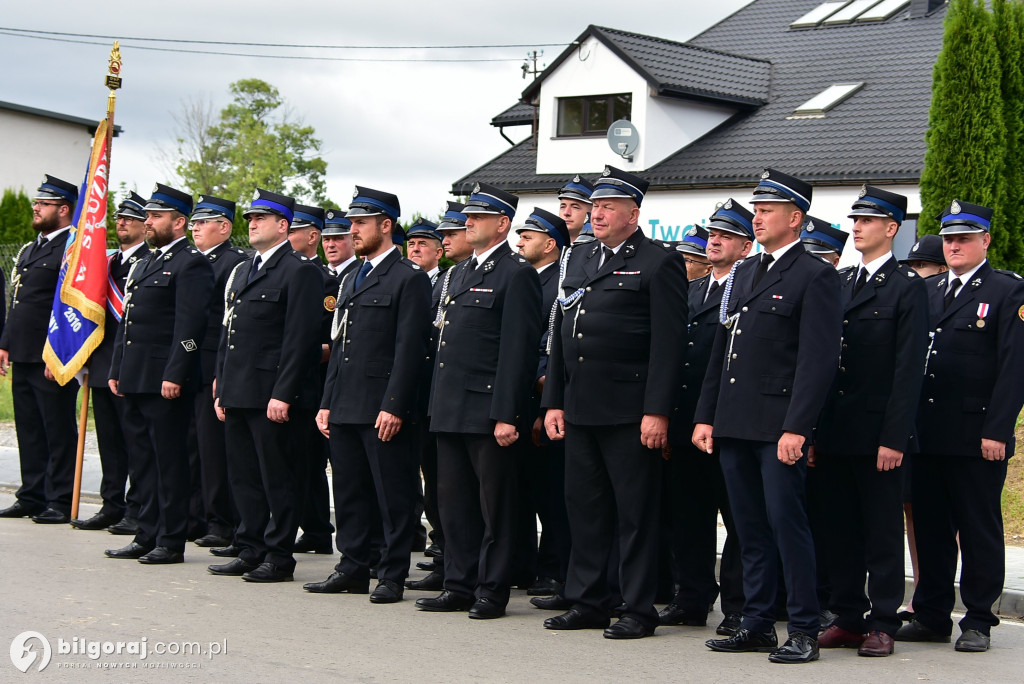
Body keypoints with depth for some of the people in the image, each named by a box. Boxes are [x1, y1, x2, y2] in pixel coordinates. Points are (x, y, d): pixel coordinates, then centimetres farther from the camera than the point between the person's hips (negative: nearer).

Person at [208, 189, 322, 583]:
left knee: (278, 478, -2)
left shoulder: (299, 271, -8)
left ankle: (279, 558, 4)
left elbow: (300, 339, -15)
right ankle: (250, 551, 19)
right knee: (242, 476, 12)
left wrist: (282, 395, -19)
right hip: (238, 395, 9)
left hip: (272, 397, -9)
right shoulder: (242, 271, 19)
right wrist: (222, 390, 17)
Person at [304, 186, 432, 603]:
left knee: (393, 495, -2)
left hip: (383, 410, -8)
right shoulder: (355, 280, 20)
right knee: (348, 491, 12)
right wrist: (327, 403, 15)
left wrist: (393, 406, -19)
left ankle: (392, 575, 3)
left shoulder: (409, 279, -6)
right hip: (345, 408, 8)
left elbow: (409, 349, -13)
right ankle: (353, 567, 20)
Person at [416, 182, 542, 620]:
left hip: (488, 412, -9)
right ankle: (460, 586, 18)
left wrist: (506, 415, -19)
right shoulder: (460, 273, 19)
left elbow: (518, 350, -14)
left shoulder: (516, 274, -8)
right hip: (452, 411, 9)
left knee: (495, 505, 0)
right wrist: (437, 405, 16)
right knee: (454, 501, 11)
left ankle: (492, 591, 5)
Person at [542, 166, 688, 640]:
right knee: (584, 508, 12)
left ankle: (638, 610, 6)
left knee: (635, 512, -1)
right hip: (580, 409, 7)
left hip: (629, 412, -7)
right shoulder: (580, 261, 17)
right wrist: (554, 401, 13)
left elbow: (668, 345, -11)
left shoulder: (659, 264, -6)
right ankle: (587, 602, 21)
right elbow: (560, 337, 19)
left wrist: (657, 412, -17)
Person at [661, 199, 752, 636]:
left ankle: (737, 606, 5)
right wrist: (664, 412, 12)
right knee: (687, 516, 11)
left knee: (737, 518, 0)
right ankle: (692, 599, 20)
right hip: (684, 422, 7)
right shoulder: (689, 291, 19)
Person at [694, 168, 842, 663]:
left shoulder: (816, 276, -5)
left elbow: (818, 360, -12)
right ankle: (757, 624, 18)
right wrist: (706, 416, 13)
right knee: (751, 529, 11)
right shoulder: (743, 274, 18)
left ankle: (804, 632, 0)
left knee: (786, 523, -6)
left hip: (779, 426, -7)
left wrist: (795, 428, -19)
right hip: (734, 426, 7)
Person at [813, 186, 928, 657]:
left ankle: (882, 625, 7)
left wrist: (894, 437, -15)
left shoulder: (907, 287, -4)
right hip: (834, 432, 6)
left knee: (882, 532, 1)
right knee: (840, 530, 9)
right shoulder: (839, 283, 15)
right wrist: (812, 429, 8)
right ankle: (847, 619, 17)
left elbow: (909, 368, -9)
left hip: (877, 435, -6)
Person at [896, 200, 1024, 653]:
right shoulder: (927, 291, 16)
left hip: (977, 435, -6)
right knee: (930, 527, 10)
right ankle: (932, 616, 18)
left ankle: (978, 621, 9)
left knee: (979, 529, 2)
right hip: (928, 435, 6)